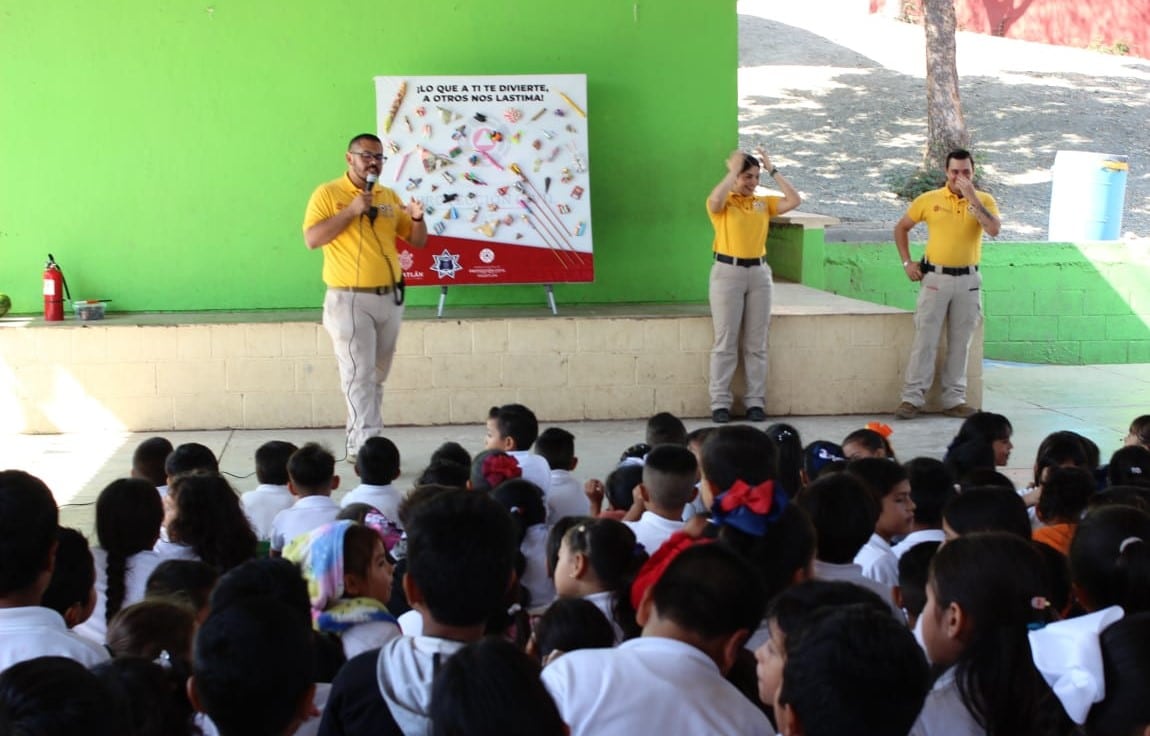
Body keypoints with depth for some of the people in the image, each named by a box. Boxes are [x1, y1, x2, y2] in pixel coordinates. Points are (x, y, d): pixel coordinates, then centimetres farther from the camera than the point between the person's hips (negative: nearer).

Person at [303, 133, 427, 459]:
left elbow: (418, 241, 14)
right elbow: (311, 239, -14)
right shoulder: (327, 193, -3)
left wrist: (417, 219, -8)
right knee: (359, 377, -10)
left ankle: (357, 445, 19)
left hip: (390, 298, 6)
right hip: (350, 300, -6)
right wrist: (351, 211, -18)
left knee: (376, 377, 10)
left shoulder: (389, 196, 12)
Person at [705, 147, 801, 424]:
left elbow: (795, 200, 1)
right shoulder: (723, 203, -1)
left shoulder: (764, 203, 12)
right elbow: (715, 199, -24)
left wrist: (773, 170, 1)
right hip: (728, 271, -4)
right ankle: (720, 403, 1)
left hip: (759, 272, 4)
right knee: (725, 342, -3)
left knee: (757, 344, 6)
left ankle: (755, 401, 11)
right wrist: (733, 170, -13)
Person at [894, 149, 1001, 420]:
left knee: (960, 343, 8)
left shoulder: (984, 200, 1)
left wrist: (972, 197, -20)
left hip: (968, 280, 1)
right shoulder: (929, 200, 0)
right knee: (925, 339, -2)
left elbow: (994, 229, -18)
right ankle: (912, 398, 2)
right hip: (935, 278, -1)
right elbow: (901, 228, 11)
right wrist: (907, 262, 3)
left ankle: (954, 399, 16)